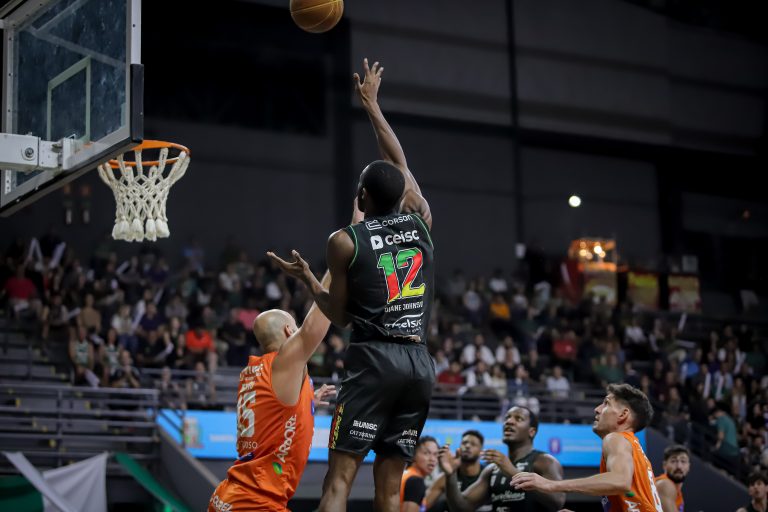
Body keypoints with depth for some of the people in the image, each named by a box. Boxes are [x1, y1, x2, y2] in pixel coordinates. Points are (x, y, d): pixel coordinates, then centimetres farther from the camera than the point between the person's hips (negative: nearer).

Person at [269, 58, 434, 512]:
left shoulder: (345, 241, 1)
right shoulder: (421, 223, 11)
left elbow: (341, 316, 7)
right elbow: (401, 166, 28)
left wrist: (306, 277, 23)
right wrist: (372, 104, 38)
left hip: (373, 359, -4)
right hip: (419, 362, 4)